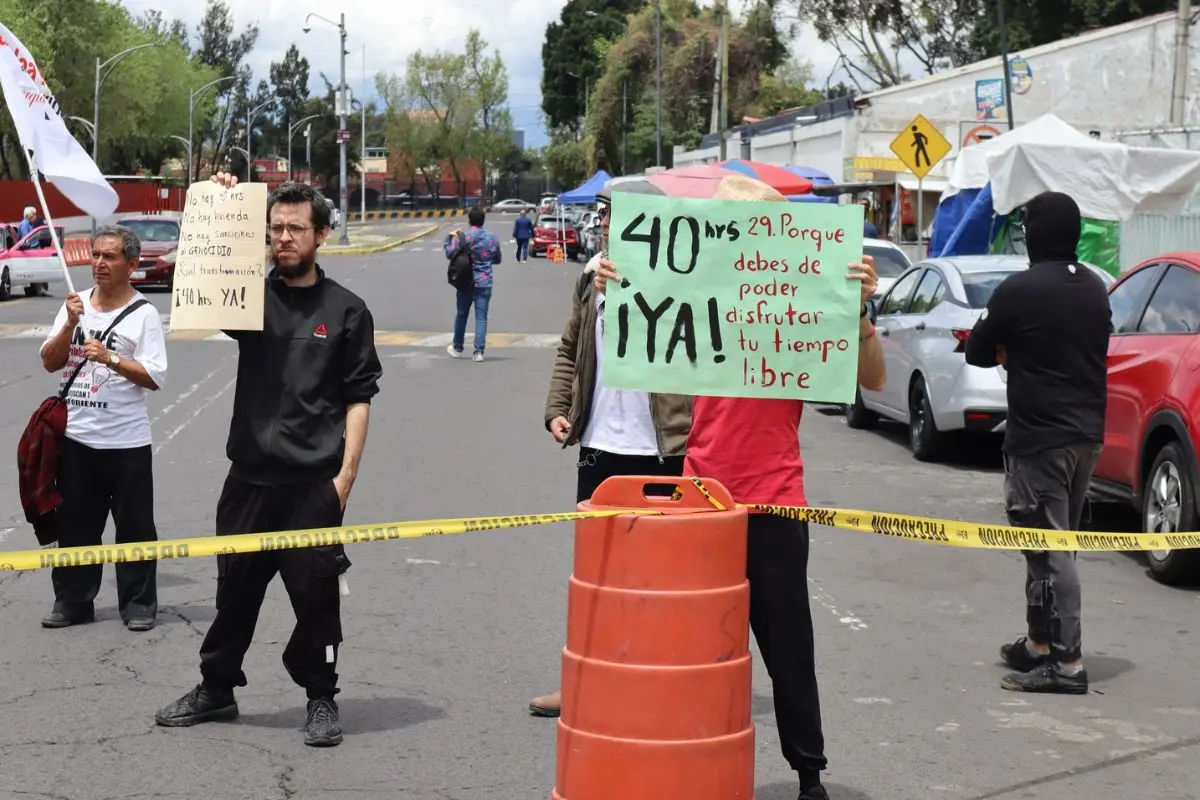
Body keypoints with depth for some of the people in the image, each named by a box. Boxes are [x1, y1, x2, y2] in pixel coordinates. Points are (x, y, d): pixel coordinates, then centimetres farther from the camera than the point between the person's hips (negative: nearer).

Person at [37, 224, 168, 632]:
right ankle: (73, 601, 22)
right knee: (74, 525, 11)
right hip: (76, 437, 4)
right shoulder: (75, 304, 7)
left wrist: (110, 358, -22)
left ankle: (139, 604, 14)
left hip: (126, 442, -4)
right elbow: (49, 362, 4)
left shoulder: (143, 313, -6)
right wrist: (70, 325, -10)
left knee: (134, 527, 4)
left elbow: (155, 377, -12)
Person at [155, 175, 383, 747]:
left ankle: (321, 697, 19)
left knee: (315, 591, 4)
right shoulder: (251, 295, 7)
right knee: (235, 584, 13)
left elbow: (359, 398, 0)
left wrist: (347, 472, -7)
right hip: (250, 473, 3)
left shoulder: (346, 310, 1)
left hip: (314, 481, -3)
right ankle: (216, 689, 28)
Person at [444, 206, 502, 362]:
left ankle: (457, 348, 26)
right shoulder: (492, 238, 1)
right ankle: (479, 352, -7)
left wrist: (449, 238, 7)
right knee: (481, 317, 1)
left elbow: (449, 253, -8)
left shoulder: (463, 238, -10)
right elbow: (498, 259, 11)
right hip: (484, 283, 1)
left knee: (462, 315, 14)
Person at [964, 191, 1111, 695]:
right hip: (1086, 433, 8)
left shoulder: (1020, 290, -13)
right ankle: (1039, 643, 25)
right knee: (1055, 543, 17)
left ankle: (1067, 662, -6)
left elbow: (977, 353, -5)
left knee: (1049, 548, -6)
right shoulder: (1095, 290, 10)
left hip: (1039, 436, -8)